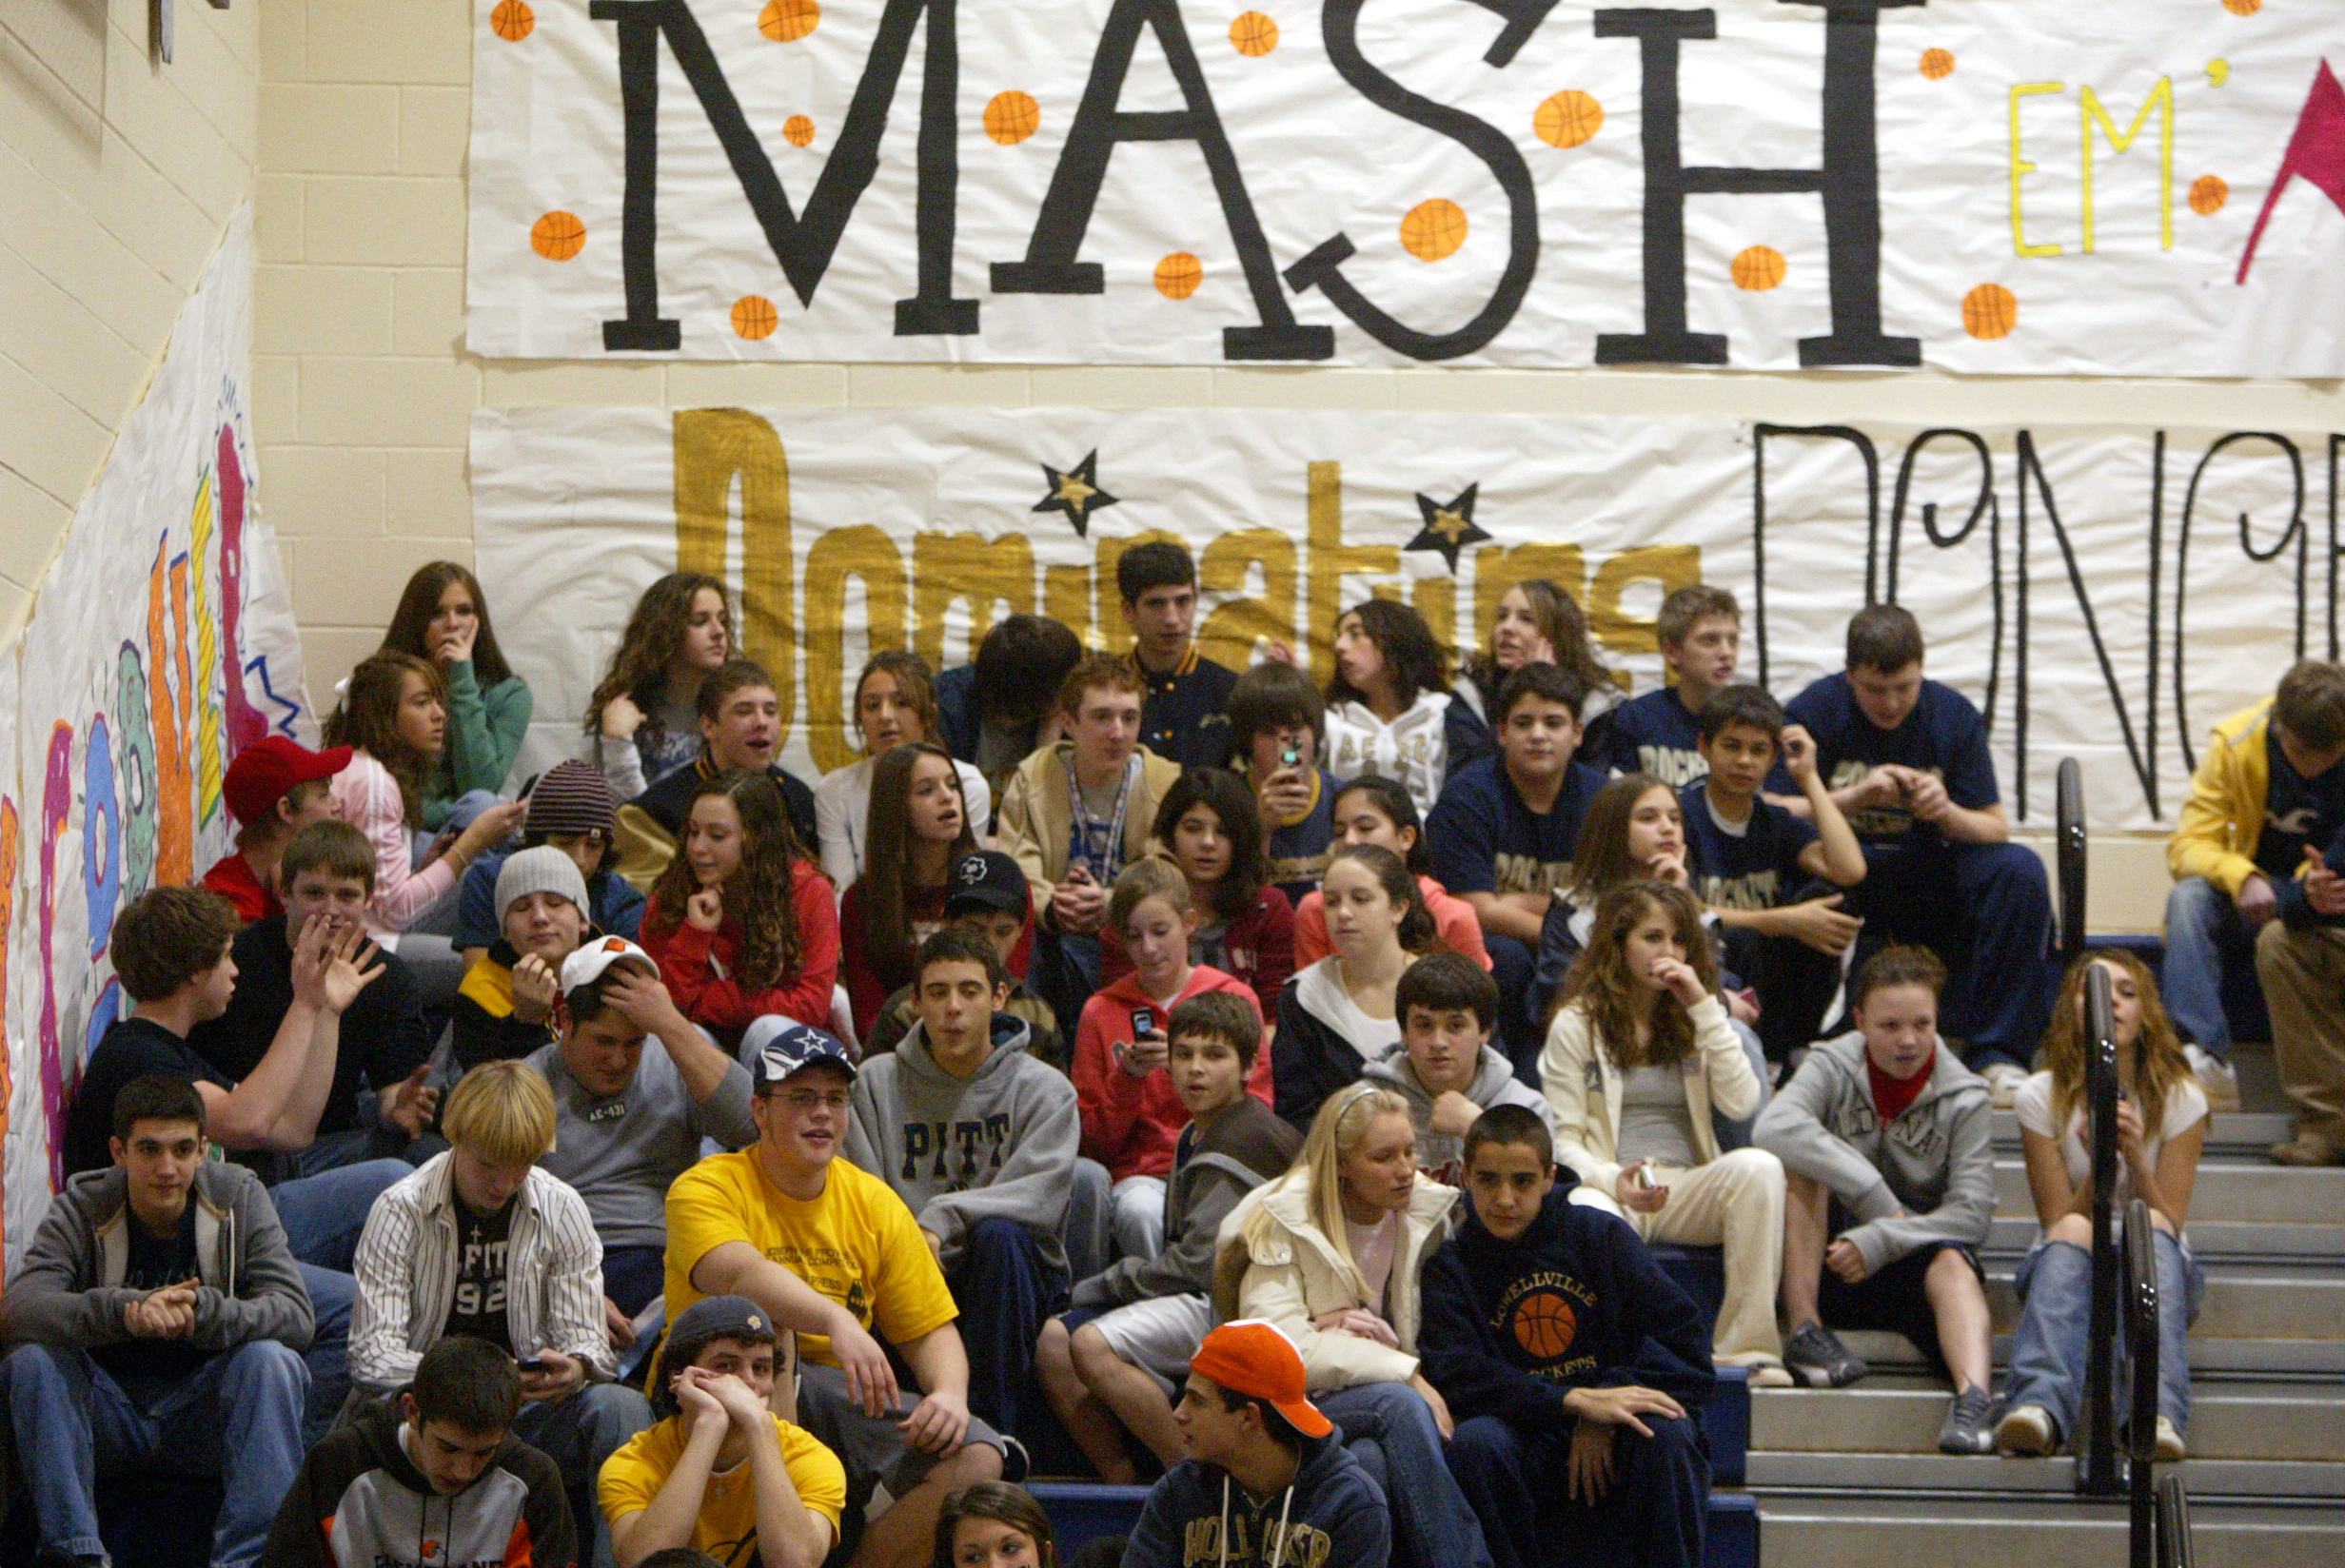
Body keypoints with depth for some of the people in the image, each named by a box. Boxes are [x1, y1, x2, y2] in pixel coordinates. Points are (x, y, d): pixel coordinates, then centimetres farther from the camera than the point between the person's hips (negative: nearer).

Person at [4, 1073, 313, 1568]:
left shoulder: (238, 1197, -6)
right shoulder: (82, 1208, -8)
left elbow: (295, 1316, -18)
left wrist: (203, 1312, -39)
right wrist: (124, 1310, -44)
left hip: (202, 1414, 0)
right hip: (108, 1414, 0)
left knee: (270, 1359, -28)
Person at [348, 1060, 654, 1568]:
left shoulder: (562, 1210, 3)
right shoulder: (400, 1212, -5)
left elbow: (587, 1339, 3)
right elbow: (370, 1354, -12)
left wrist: (575, 1368, -24)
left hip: (529, 1406, 2)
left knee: (621, 1407, -27)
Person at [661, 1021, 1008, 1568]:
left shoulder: (874, 1203, 9)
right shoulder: (706, 1189, -6)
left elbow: (931, 1331, 8)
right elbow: (739, 1274, -29)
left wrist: (950, 1394, -15)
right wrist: (837, 1321, -46)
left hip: (840, 1398, 4)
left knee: (977, 1458, -18)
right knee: (760, 1313, -35)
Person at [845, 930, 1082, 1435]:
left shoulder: (1044, 1090, 3)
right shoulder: (877, 1082, 10)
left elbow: (1039, 1198, -15)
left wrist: (943, 1219, -28)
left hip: (1020, 1282, -1)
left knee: (998, 1233, -34)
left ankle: (991, 1428, -29)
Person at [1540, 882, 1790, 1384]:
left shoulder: (1695, 1021, 20)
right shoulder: (1575, 1025, 9)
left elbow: (1741, 1103, 1)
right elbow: (1563, 1139, 1)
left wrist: (1705, 1008, -1)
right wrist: (1613, 1181, -19)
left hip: (1688, 1195, 3)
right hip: (1607, 1191, -3)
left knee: (1758, 1166, -31)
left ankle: (1748, 1347, -31)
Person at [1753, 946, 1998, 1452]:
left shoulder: (1965, 1099, -2)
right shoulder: (1832, 1066, -2)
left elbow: (1973, 1212, -12)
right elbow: (1774, 1127, -24)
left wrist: (1879, 1241, -24)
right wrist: (1874, 1195, -28)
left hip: (1912, 1265, 0)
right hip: (1825, 1265, 1)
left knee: (1952, 1263, -32)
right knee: (1798, 1161, -21)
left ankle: (1974, 1396, -57)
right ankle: (1804, 1332, -25)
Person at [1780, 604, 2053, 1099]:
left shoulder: (1954, 714, 2)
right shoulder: (1813, 711, -5)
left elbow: (1996, 830, 1)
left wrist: (1947, 812, -20)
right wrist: (1854, 797, -23)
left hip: (1926, 880, 3)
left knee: (2019, 870, -24)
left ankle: (1994, 1054, -19)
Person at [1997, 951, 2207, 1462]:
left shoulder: (2181, 1099, -1)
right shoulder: (2040, 1098, -2)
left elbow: (2170, 1222, -7)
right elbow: (2057, 1223, -6)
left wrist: (2135, 1156, -23)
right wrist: (2099, 1167, -23)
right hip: (2066, 1269, 0)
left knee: (2149, 1224, -34)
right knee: (2074, 1232, -36)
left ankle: (2158, 1411, -56)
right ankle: (2040, 1403, -60)